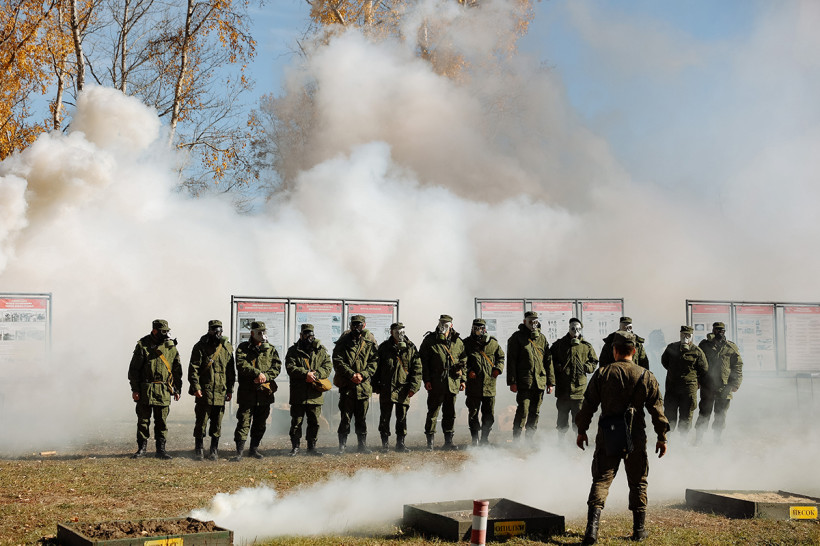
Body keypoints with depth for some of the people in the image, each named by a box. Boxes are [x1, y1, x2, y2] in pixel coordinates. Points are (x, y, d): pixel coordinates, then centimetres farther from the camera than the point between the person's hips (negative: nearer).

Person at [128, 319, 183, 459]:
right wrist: (135, 389, -7)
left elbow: (177, 370, 13)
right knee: (143, 420, 4)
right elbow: (134, 369, -3)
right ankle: (141, 449, 13)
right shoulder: (143, 345, -3)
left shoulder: (171, 347, 7)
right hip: (145, 390, -2)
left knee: (162, 421, 5)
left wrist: (177, 389, 10)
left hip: (164, 391, 2)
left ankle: (161, 449, 12)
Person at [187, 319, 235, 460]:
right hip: (204, 391, -3)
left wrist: (230, 389, 11)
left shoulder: (227, 347, 10)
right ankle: (198, 449, 9)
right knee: (201, 421, -1)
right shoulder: (200, 347, -2)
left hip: (221, 391, 3)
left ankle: (214, 450, 15)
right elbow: (193, 368, -6)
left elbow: (231, 370, 15)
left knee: (217, 422, 7)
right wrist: (196, 387, -14)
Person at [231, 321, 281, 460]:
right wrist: (258, 373, -21)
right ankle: (239, 451, -4)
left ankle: (254, 449, 22)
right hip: (247, 392, -3)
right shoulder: (243, 348, 2)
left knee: (260, 424, 10)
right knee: (243, 422, -6)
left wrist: (265, 376, -15)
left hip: (265, 393, 4)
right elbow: (241, 365, -12)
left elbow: (277, 367, 2)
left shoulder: (271, 349, 11)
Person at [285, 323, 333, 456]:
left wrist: (315, 374, -15)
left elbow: (328, 367, 2)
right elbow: (290, 367, -7)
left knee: (314, 422, 7)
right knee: (296, 421, 2)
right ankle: (295, 446, 12)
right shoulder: (293, 351, 4)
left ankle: (312, 447, 17)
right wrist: (305, 374, -20)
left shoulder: (321, 350, 10)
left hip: (315, 395, 2)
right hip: (298, 394, -2)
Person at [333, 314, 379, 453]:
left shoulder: (370, 342, 5)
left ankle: (362, 445, 17)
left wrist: (363, 374, -11)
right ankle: (342, 444, 9)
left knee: (362, 418, 9)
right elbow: (338, 361, -4)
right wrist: (351, 374, -14)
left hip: (364, 386, 1)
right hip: (347, 385, -1)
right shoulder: (344, 341, 2)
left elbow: (375, 361, 2)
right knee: (345, 417, -1)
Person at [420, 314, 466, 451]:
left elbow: (463, 361, 16)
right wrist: (426, 380, -8)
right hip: (435, 383, -3)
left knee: (450, 413, 9)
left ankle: (448, 441, 18)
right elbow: (423, 361, -1)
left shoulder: (458, 342, 9)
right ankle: (430, 442, 6)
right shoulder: (430, 340, 0)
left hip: (452, 383, 3)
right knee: (433, 412, -1)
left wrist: (462, 379, 10)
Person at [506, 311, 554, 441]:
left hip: (540, 381, 4)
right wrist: (512, 381, -10)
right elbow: (511, 360, -3)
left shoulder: (542, 338, 14)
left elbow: (548, 360, 15)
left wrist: (550, 382, 9)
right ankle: (516, 439, -2)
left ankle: (530, 439, 16)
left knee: (535, 412, 7)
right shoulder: (517, 337, 1)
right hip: (524, 381, -4)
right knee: (523, 411, -10)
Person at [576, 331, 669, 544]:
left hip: (607, 438, 0)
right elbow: (657, 409, 0)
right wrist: (662, 437, 7)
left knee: (601, 480, 2)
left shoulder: (602, 374, -2)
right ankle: (639, 529, 19)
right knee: (637, 482, 14)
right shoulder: (646, 376, -1)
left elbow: (588, 405, 0)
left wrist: (581, 430, 10)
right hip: (635, 437, 1)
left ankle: (592, 525, -14)